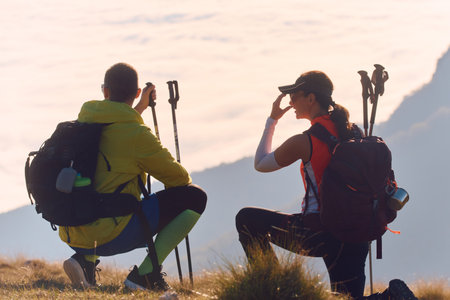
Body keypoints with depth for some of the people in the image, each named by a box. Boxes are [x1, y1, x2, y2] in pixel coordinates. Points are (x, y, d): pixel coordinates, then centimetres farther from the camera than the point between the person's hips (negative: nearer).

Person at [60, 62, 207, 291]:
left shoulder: (83, 121, 9)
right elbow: (179, 178, 0)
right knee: (195, 197, -1)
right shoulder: (137, 135, -11)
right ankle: (145, 274, -6)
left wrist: (140, 108, 44)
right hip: (109, 236, -7)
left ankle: (85, 259, 14)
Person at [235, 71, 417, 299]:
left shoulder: (304, 142, -11)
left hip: (318, 233, -6)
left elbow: (260, 164, 6)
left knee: (246, 219, 9)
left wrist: (272, 120, 13)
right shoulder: (353, 133, 7)